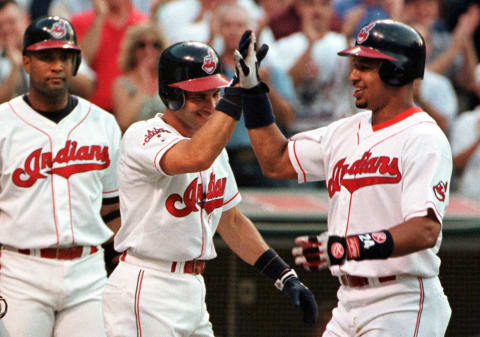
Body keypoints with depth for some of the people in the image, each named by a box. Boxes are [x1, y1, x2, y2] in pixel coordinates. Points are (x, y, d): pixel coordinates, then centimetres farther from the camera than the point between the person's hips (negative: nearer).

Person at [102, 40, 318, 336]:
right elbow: (196, 157, -35)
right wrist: (237, 92, -34)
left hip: (194, 291, 9)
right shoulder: (143, 136, -13)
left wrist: (284, 275, 13)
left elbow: (231, 220, 22)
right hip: (145, 292, -9)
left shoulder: (214, 144, 14)